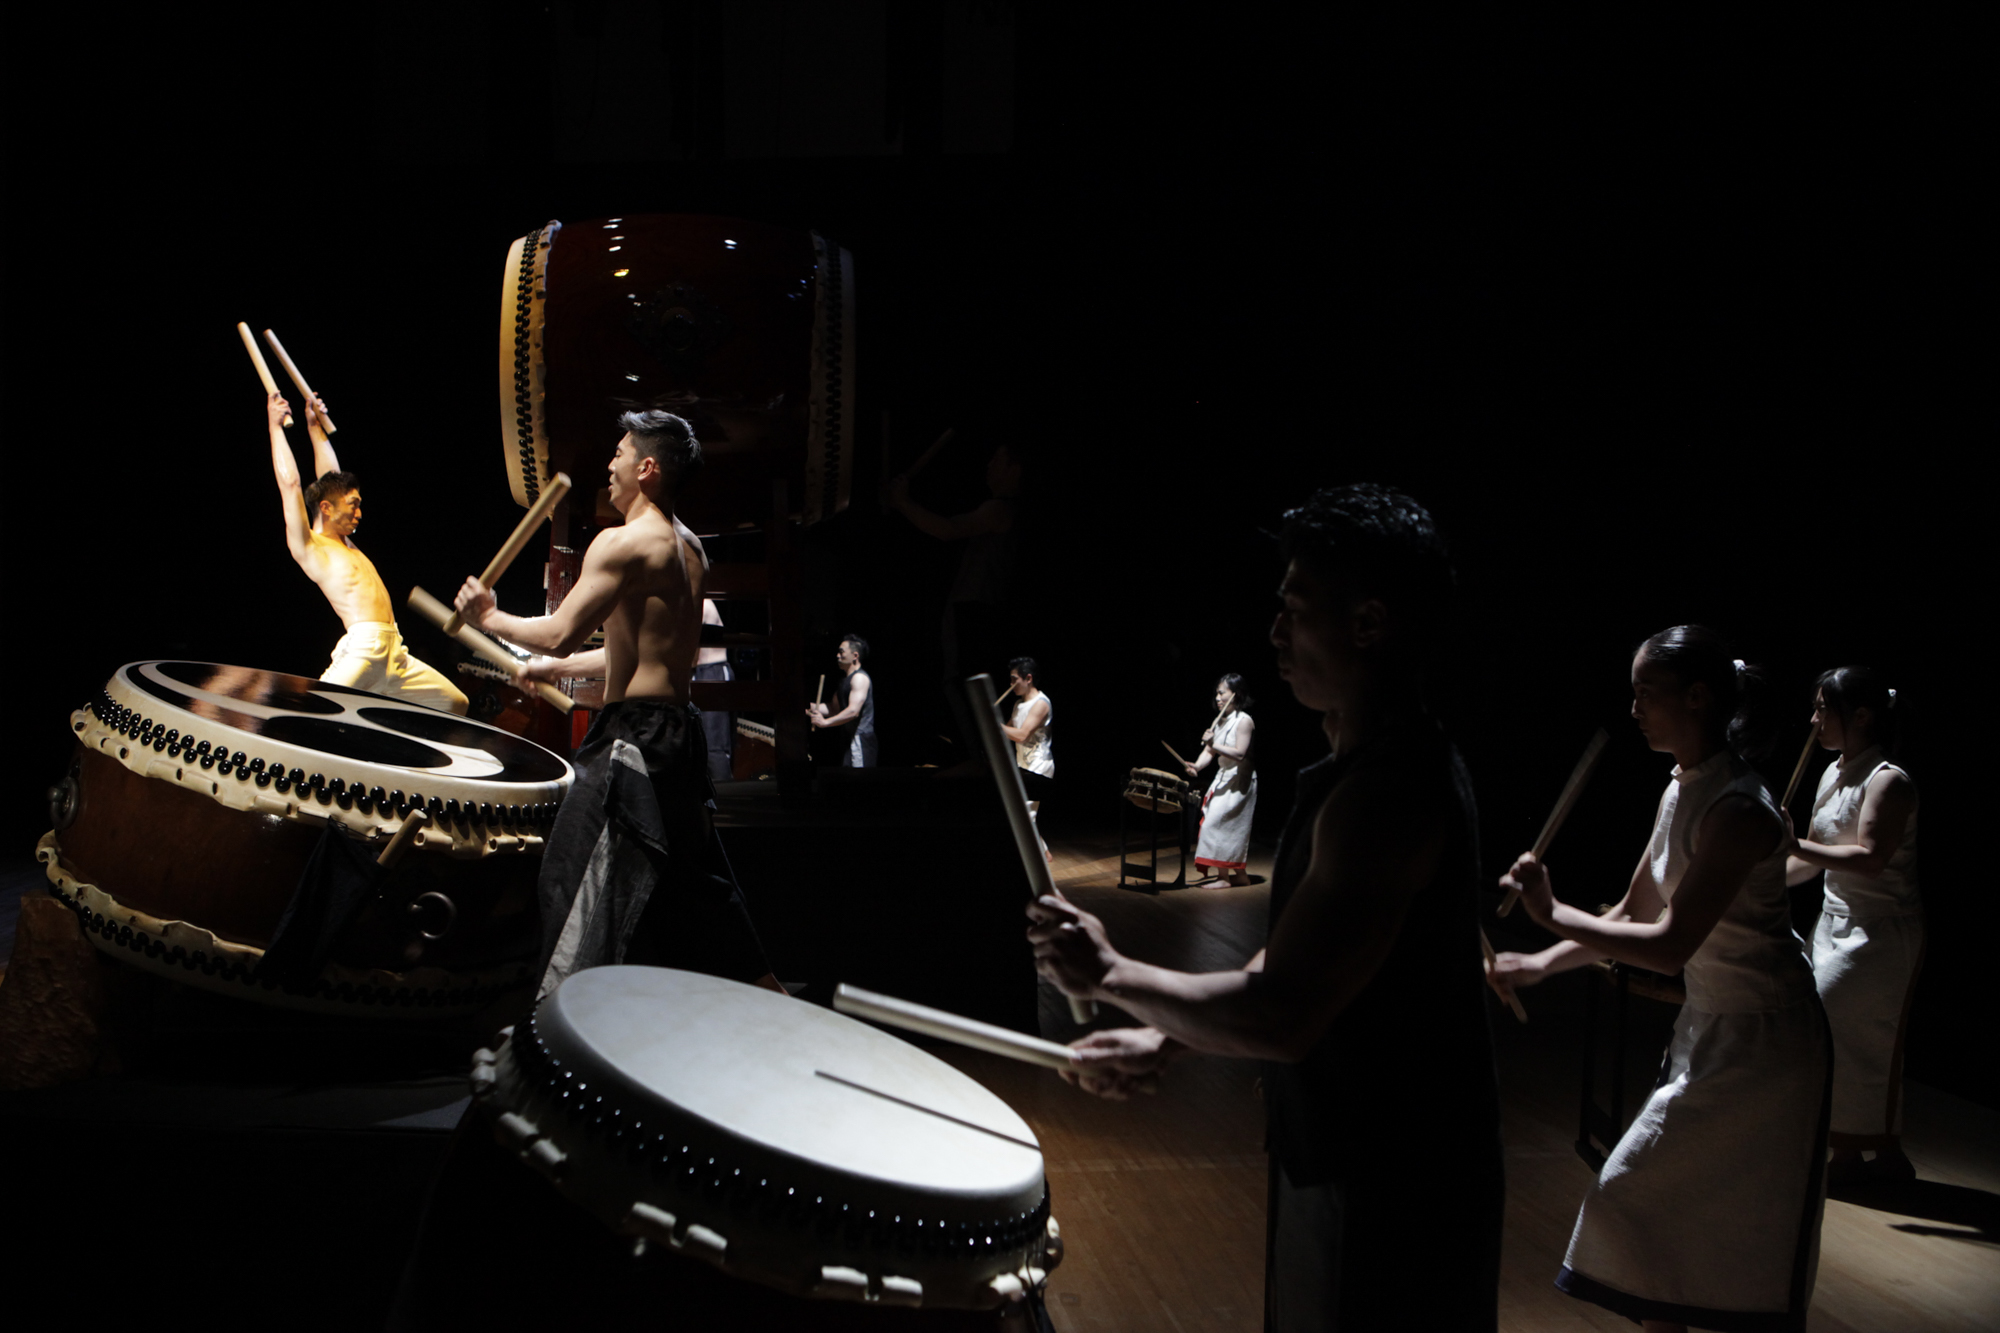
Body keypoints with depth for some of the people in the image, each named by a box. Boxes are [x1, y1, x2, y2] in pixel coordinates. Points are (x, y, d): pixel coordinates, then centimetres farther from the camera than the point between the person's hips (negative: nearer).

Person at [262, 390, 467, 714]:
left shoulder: (343, 543, 21)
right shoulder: (307, 547, 0)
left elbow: (331, 478, 31)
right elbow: (289, 484, -9)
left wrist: (317, 426, 34)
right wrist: (275, 426, -1)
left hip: (395, 655, 9)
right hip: (361, 649, -9)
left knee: (455, 704, 12)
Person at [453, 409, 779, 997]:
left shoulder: (623, 543, -13)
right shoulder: (689, 548, 15)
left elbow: (560, 634, -19)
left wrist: (490, 618, -3)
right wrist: (552, 668, 27)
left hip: (633, 738, -9)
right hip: (679, 729, 9)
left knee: (576, 874, -3)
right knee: (692, 874, 17)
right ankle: (764, 989, 23)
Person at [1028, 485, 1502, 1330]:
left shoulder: (1388, 792, -25)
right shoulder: (1376, 767, 8)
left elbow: (1282, 1019, -29)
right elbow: (1298, 959, 15)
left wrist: (1111, 976, -17)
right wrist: (1163, 1042, 6)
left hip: (1387, 1199, -9)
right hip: (1345, 1162, 9)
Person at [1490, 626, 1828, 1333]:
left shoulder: (1736, 810, -23)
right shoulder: (1679, 793, 5)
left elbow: (1670, 945, -27)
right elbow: (1633, 914, 12)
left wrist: (1553, 913, -24)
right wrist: (1541, 965, 6)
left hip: (1762, 1038, -9)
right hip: (1709, 1024, 9)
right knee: (1673, 1200, 14)